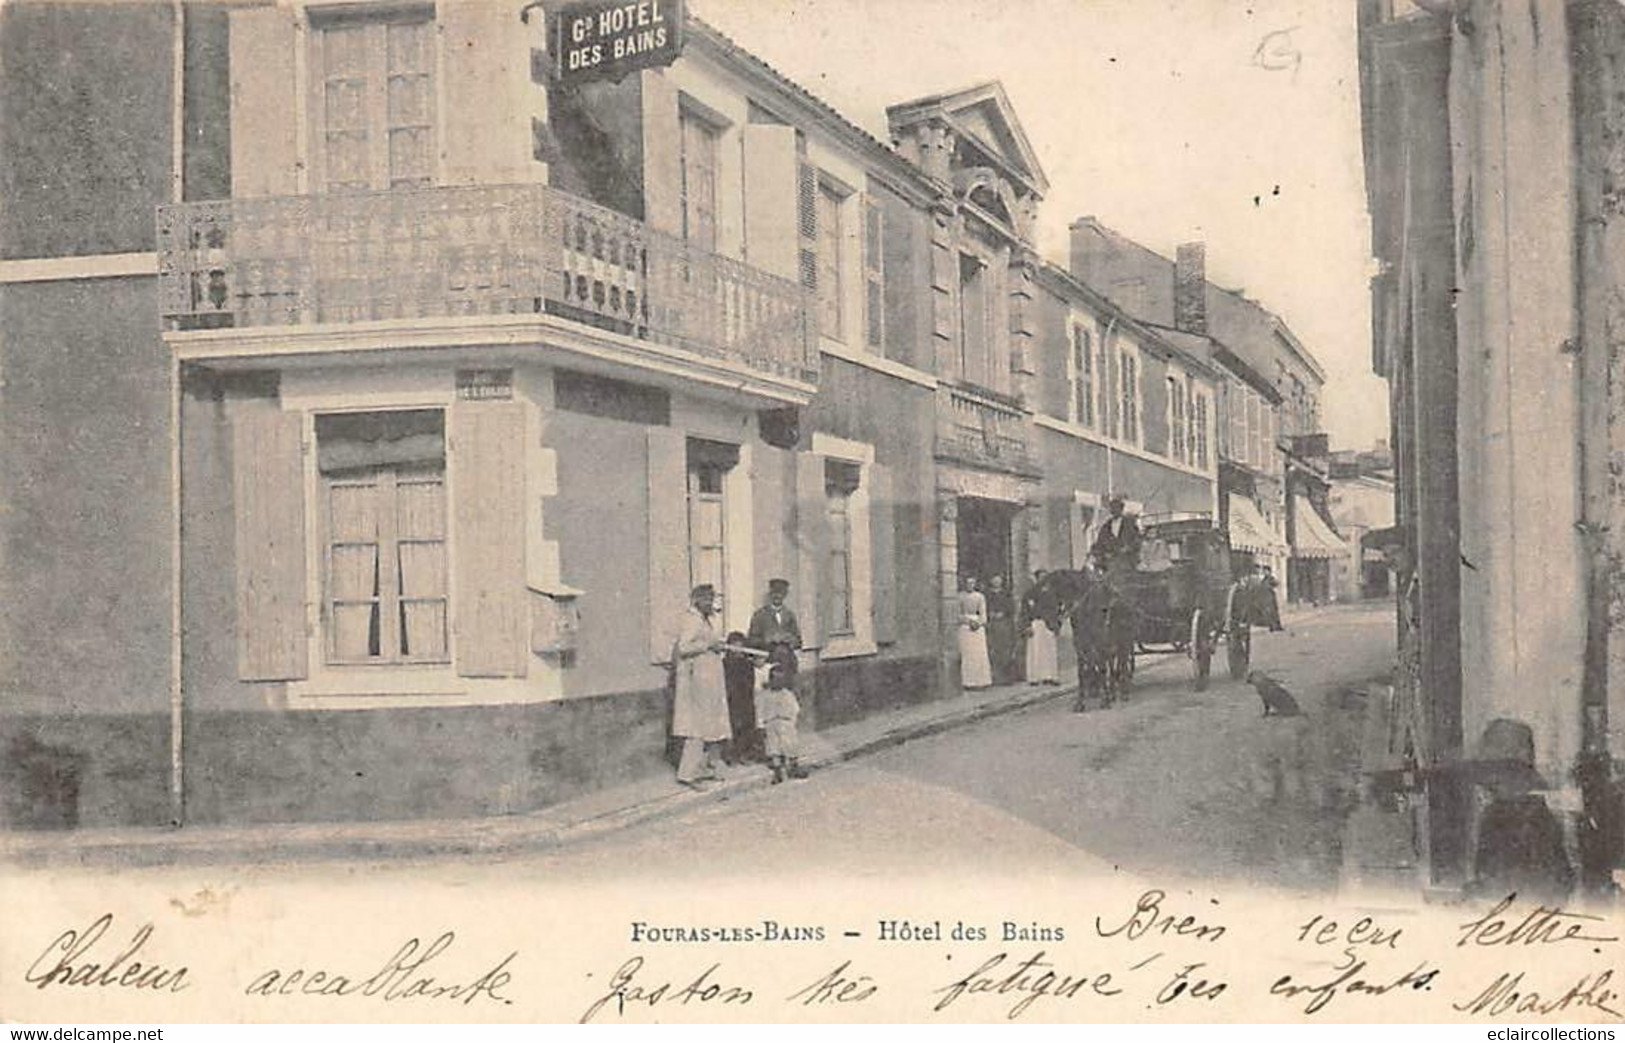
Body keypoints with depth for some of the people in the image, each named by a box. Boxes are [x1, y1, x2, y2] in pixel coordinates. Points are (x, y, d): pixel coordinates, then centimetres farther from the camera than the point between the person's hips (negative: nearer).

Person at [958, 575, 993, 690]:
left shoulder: (980, 597, 9)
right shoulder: (960, 597, 2)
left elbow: (983, 614, 7)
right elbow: (958, 615, 1)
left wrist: (979, 623, -11)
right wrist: (969, 621, -12)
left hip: (978, 628, 2)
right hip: (964, 628, -2)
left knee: (980, 653, -3)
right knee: (966, 654, -7)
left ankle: (980, 681, -1)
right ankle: (968, 682, -6)